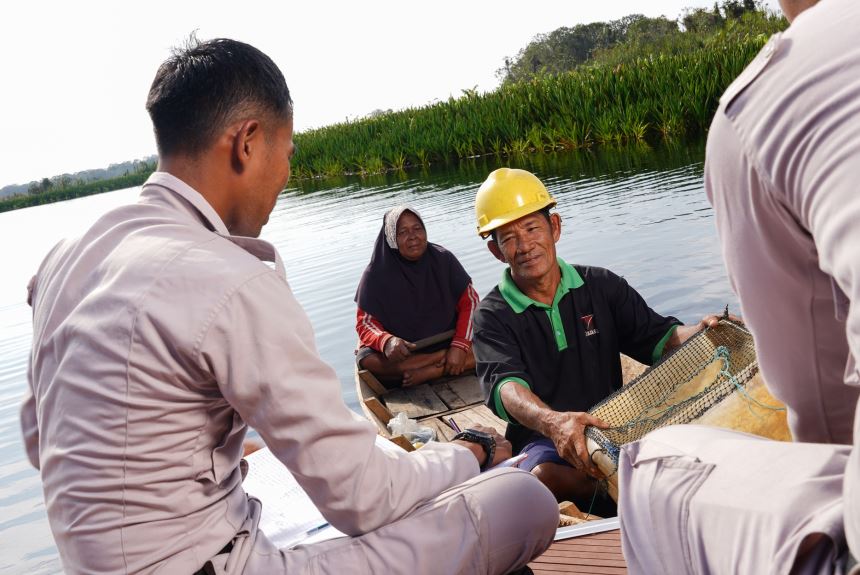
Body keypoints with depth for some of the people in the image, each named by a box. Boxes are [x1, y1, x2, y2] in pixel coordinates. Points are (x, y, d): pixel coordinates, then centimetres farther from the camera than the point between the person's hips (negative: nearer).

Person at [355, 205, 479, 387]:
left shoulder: (443, 260, -3)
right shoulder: (376, 274, -7)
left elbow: (469, 301, -4)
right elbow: (365, 323, -10)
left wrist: (460, 345, -20)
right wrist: (386, 341, -33)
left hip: (447, 341, 1)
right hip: (402, 350, 0)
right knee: (367, 360, -31)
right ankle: (444, 360, -24)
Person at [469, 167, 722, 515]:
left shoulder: (601, 286, 9)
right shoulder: (493, 317, -2)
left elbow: (658, 339, 5)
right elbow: (506, 387, -20)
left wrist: (699, 334, -20)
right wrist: (553, 422, -42)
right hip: (541, 439, -1)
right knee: (544, 476, -37)